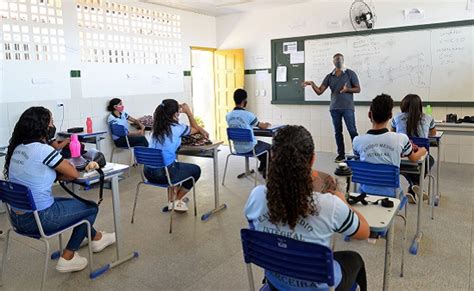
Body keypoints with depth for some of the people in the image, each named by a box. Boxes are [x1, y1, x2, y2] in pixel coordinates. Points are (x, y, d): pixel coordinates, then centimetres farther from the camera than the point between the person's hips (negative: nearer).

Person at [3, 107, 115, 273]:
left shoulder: (18, 148, 4)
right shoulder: (43, 150, -21)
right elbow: (74, 174, -12)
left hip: (17, 217, 8)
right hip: (39, 218, -8)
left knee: (75, 203, 27)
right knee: (91, 207, 11)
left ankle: (96, 238, 43)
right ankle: (67, 258, 15)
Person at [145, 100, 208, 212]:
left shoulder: (157, 127, 9)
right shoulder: (177, 128, -11)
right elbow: (195, 129, 10)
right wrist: (188, 112, 16)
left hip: (149, 172, 7)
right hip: (164, 173, -7)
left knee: (175, 165, 38)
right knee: (196, 170, 18)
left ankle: (171, 199, 36)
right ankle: (178, 201, 23)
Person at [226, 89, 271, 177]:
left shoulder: (228, 116, -4)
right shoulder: (248, 115, -20)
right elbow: (263, 127, -4)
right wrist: (266, 124, 21)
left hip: (237, 149, 6)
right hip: (249, 149, -6)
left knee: (260, 143, 33)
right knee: (268, 147, 22)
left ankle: (262, 167, 44)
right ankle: (265, 171, 31)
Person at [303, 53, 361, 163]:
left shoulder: (350, 73, 3)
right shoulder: (329, 76, 10)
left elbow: (358, 89, 3)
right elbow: (319, 91, 5)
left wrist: (347, 89, -16)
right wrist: (312, 84, -12)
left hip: (347, 107, -3)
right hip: (334, 108, 3)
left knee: (352, 131, -5)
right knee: (338, 132, 6)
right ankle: (341, 154, 13)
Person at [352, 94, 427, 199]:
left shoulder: (358, 141, -14)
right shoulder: (401, 139, -16)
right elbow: (414, 158, 7)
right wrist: (422, 151, 33)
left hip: (366, 193, 0)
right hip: (391, 194, 0)